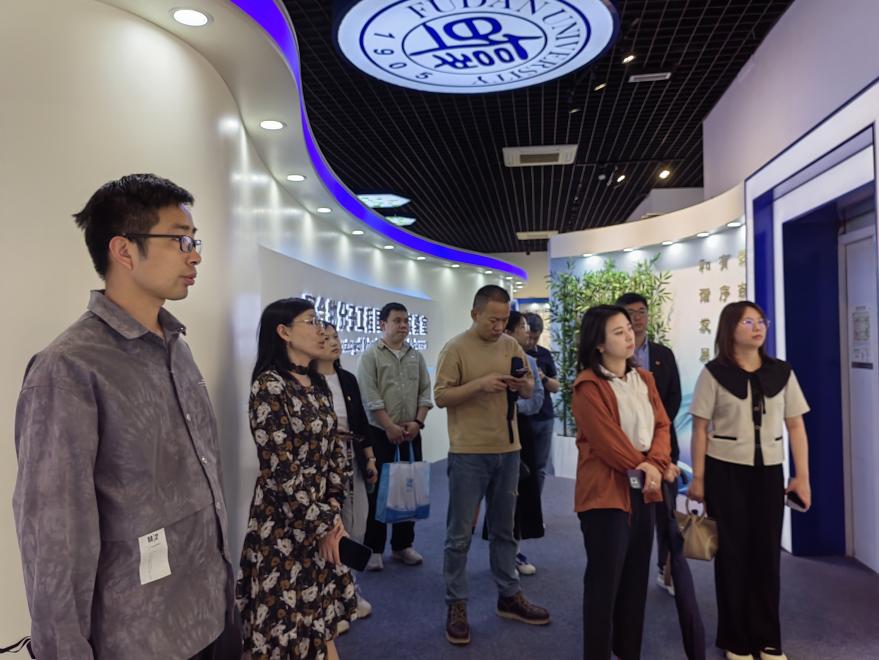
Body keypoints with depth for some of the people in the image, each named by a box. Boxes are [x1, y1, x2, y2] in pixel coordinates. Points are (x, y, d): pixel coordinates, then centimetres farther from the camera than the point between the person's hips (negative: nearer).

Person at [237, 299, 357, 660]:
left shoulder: (318, 384, 7)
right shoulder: (269, 386, -17)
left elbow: (335, 450, 9)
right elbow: (281, 470, -19)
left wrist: (332, 510, -2)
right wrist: (322, 525, -13)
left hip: (324, 516, 7)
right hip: (285, 524, -7)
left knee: (320, 616, 18)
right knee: (286, 621, 7)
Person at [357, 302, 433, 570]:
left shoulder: (416, 356, 11)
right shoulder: (371, 355, -4)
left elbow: (425, 392, 8)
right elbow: (370, 396, -12)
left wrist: (418, 422, -6)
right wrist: (390, 426, -15)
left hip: (410, 433, 5)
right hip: (380, 433, -4)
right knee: (377, 491, 1)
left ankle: (403, 545, 22)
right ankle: (374, 548, 12)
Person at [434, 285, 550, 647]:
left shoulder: (511, 345, 7)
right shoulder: (455, 348, -9)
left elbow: (529, 390, 13)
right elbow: (440, 397, -12)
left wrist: (523, 385, -11)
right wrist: (480, 384, -24)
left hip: (508, 450, 5)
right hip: (469, 453, -5)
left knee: (504, 529, 18)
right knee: (460, 534, 4)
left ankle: (509, 596, 32)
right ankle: (456, 605, 18)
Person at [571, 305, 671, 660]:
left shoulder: (644, 379, 11)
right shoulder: (588, 387, -13)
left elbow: (661, 424, 6)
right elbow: (607, 440, -18)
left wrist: (655, 464, -10)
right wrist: (640, 466, -9)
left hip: (642, 490, 7)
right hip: (606, 492, -7)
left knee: (636, 580, 15)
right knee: (604, 581, 0)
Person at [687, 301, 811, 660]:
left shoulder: (782, 372, 3)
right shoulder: (714, 373, -6)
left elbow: (796, 427, 5)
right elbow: (700, 428, -5)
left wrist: (802, 476, 1)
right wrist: (698, 477, -6)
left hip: (768, 472, 3)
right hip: (726, 472, -3)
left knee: (767, 552, 9)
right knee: (733, 552, 7)